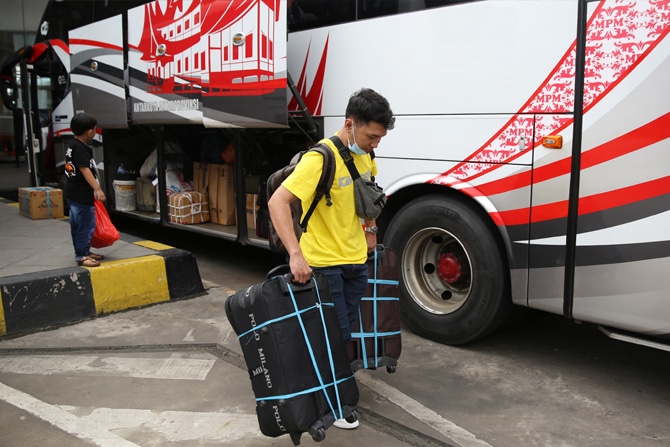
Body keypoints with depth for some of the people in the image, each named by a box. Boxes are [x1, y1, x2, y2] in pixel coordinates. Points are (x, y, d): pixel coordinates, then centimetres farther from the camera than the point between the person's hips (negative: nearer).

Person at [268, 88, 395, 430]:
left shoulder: (366, 156, 3)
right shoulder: (320, 158, -22)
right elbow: (277, 202, -28)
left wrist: (369, 229, 16)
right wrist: (295, 254, -36)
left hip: (356, 261, 7)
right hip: (323, 264, -7)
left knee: (347, 332, 17)